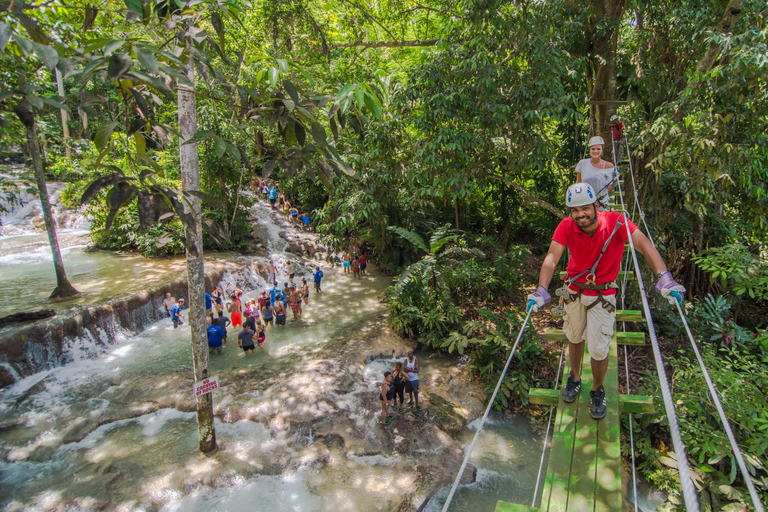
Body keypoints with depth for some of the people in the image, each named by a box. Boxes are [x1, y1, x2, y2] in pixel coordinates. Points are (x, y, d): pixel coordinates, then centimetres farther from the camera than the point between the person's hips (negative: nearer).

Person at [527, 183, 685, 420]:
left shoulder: (616, 222, -22)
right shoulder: (566, 227, -18)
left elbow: (643, 244, -33)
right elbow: (552, 257, -28)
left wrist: (664, 277, -48)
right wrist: (541, 290, -43)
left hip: (602, 295, -2)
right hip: (574, 291, 2)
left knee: (599, 350, 1)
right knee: (575, 338, 20)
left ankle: (597, 391, 30)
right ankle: (575, 378, 48)